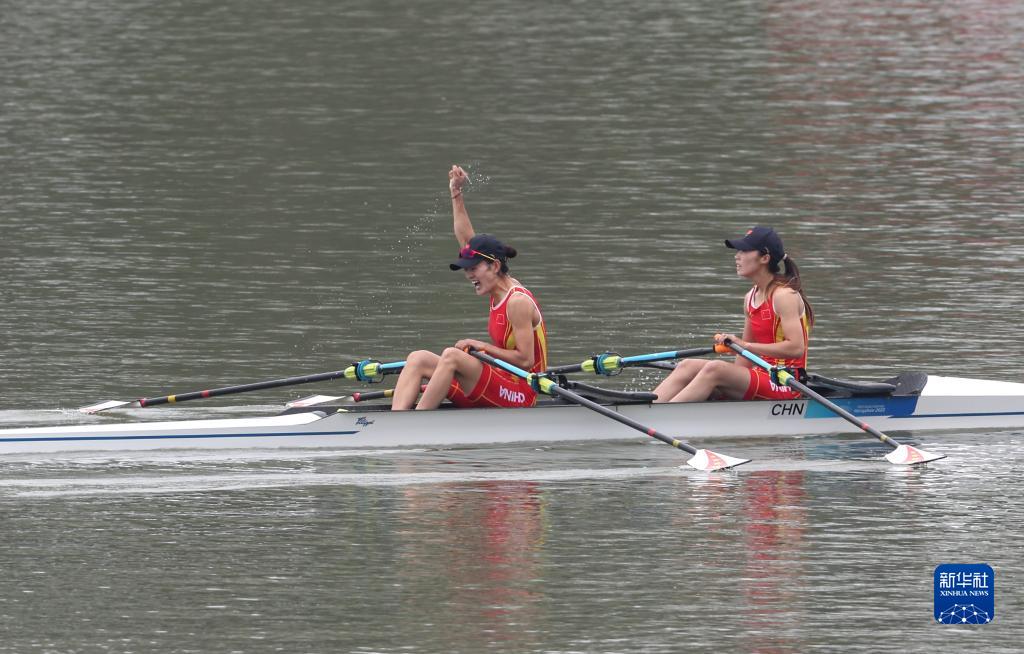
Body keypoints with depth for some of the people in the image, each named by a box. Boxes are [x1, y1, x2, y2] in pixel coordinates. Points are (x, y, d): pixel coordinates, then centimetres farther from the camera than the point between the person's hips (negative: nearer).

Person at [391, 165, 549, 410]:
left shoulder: (518, 302, -15)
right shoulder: (500, 292, 12)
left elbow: (526, 360, -18)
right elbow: (467, 241, 18)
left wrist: (483, 347, -14)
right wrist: (457, 195, 15)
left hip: (519, 395, -10)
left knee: (452, 355, -30)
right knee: (418, 358, -3)